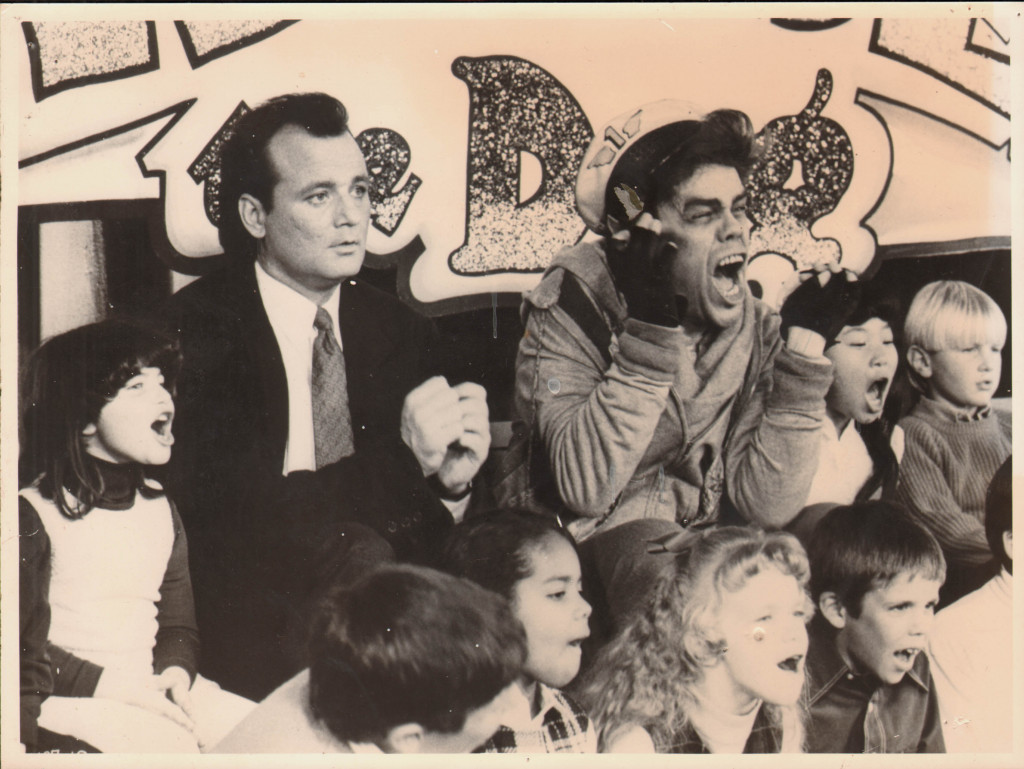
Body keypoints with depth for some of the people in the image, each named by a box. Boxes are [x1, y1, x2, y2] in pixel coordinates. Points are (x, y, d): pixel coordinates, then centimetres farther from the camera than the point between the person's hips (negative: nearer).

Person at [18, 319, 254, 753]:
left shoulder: (160, 507, 13)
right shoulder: (33, 514, -7)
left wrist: (175, 675, -7)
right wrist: (110, 684, -18)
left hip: (150, 689, 7)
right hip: (65, 698, -6)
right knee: (168, 743, -33)